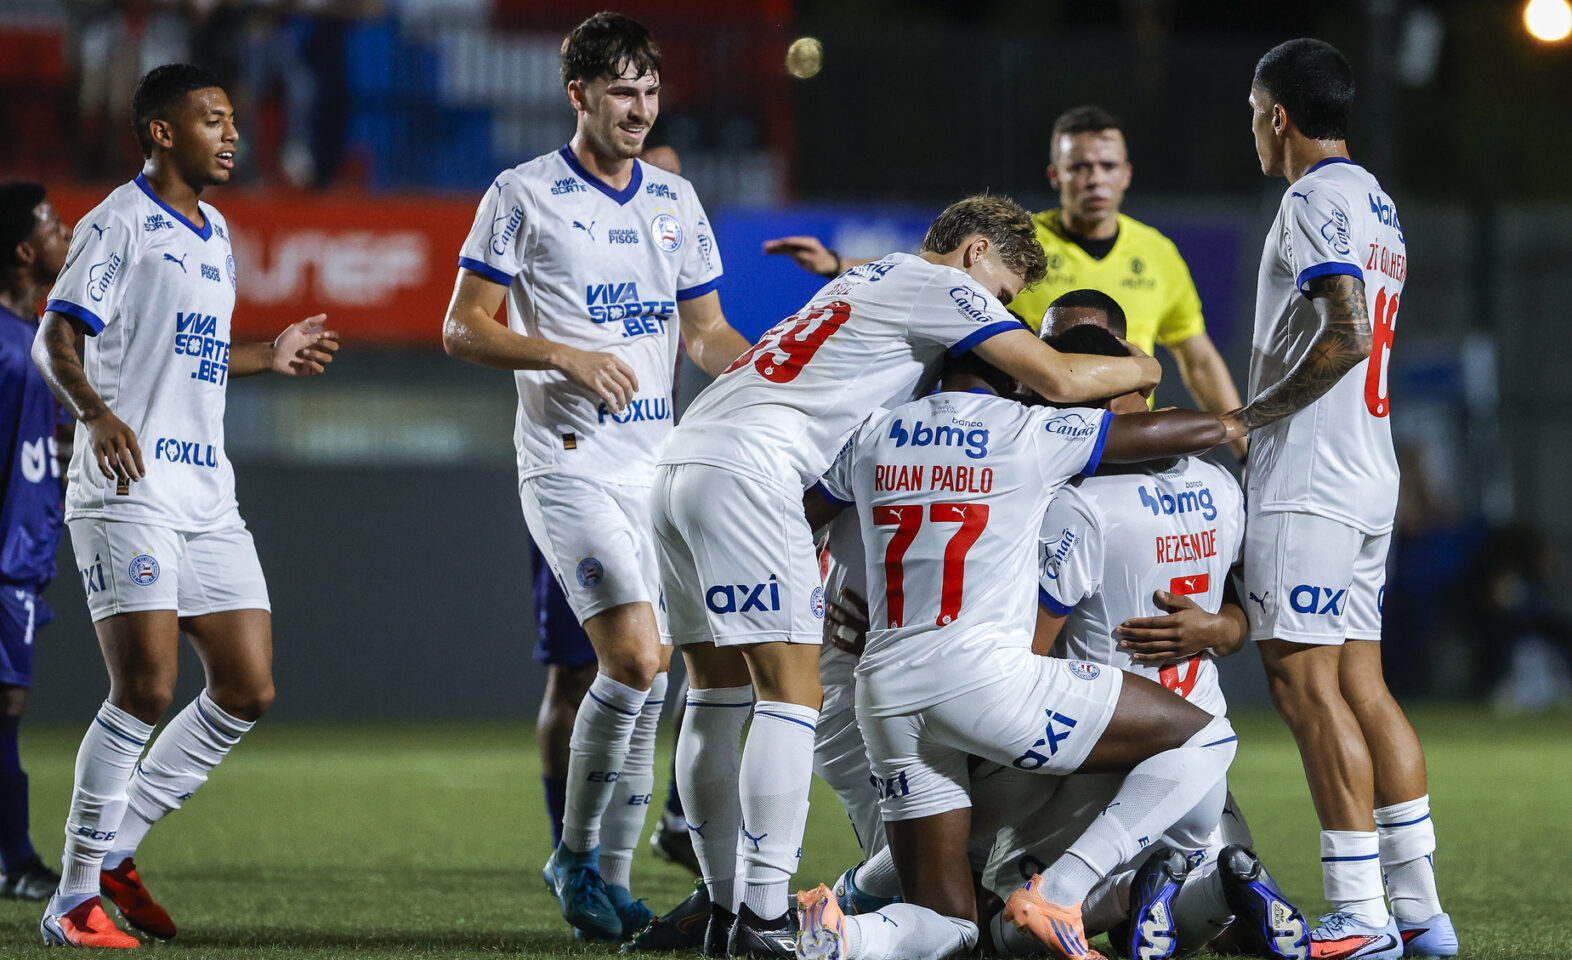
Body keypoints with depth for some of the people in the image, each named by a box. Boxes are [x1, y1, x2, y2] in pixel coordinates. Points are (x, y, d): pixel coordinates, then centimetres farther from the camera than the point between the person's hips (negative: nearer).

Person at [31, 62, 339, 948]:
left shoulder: (215, 235, 20)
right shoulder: (119, 224, -6)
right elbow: (57, 341, -15)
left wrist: (269, 358, 24)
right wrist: (97, 414, -32)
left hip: (207, 496, 9)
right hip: (127, 487, -8)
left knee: (249, 689, 4)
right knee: (146, 688, -15)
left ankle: (114, 848, 15)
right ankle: (75, 899, -8)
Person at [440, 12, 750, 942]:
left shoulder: (676, 200, 13)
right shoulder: (523, 195, -3)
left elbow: (707, 333, 18)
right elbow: (463, 327, -3)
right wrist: (566, 356, -17)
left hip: (659, 460, 6)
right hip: (571, 464, -6)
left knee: (647, 678, 4)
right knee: (636, 659, -18)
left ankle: (614, 878, 13)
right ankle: (576, 854, -3)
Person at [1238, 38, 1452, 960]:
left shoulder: (1317, 200, -11)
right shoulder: (1378, 204, 19)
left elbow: (1347, 336, -22)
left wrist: (1257, 412, -12)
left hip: (1308, 480, -10)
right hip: (1369, 478, 10)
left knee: (1306, 683, -9)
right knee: (1360, 682, 10)